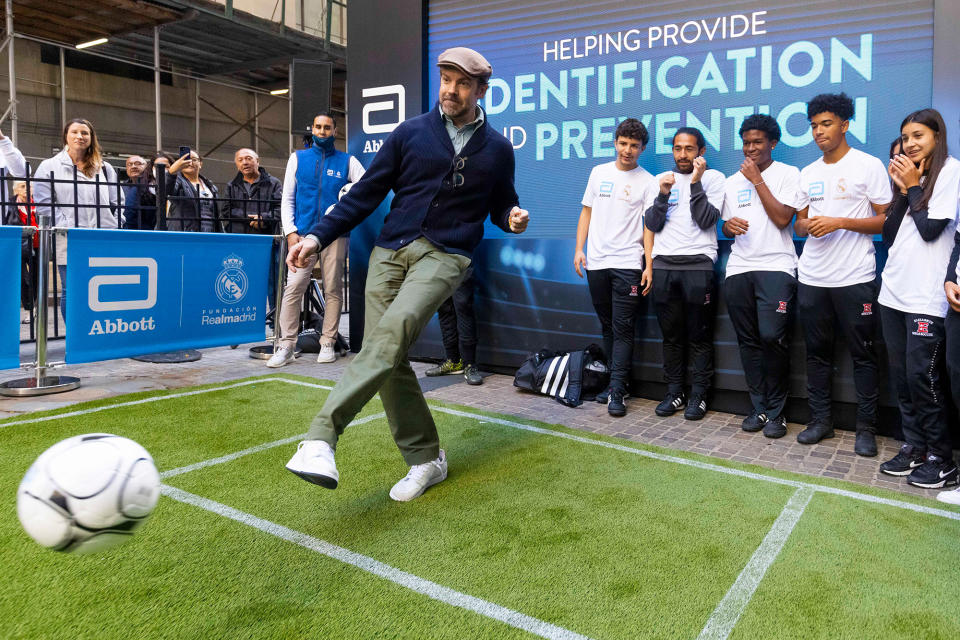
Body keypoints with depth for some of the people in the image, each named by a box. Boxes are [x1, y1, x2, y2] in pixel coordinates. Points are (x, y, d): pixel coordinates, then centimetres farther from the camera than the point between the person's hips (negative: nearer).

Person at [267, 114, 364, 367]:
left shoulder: (347, 161, 11)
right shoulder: (298, 158, 14)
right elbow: (287, 198, 11)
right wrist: (291, 231, -1)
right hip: (303, 233, 0)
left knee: (333, 289, 2)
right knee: (293, 287, -8)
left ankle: (328, 342, 12)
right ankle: (286, 345, -3)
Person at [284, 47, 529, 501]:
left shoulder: (497, 149, 11)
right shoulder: (411, 133, 9)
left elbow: (501, 206, 21)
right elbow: (366, 193, 8)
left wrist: (512, 219, -4)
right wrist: (318, 236, 0)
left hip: (445, 255, -2)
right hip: (390, 251, 2)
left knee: (394, 327, -30)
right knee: (387, 358, -6)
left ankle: (321, 437, -33)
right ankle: (425, 460, 9)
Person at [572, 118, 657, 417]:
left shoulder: (647, 182, 1)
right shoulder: (599, 173, 12)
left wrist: (649, 265, -11)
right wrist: (579, 249, 5)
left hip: (628, 264, -4)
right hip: (596, 262, 4)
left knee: (622, 329, -5)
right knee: (607, 327, 11)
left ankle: (617, 391, -3)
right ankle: (616, 380, 22)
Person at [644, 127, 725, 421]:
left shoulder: (713, 178, 6)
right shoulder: (660, 179, 15)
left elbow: (706, 220, -6)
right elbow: (652, 225, 7)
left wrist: (696, 182, -9)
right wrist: (663, 195, -7)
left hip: (698, 264, -3)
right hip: (663, 264, 3)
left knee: (699, 336, 0)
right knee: (671, 335, 8)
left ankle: (699, 395, 9)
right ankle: (674, 392, 17)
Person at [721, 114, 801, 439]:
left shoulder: (788, 174, 4)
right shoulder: (733, 182, 19)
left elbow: (783, 218, -8)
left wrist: (758, 180, -5)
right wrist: (728, 225, -1)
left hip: (775, 266, -5)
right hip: (738, 268, 5)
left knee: (772, 336, -17)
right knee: (748, 341, 4)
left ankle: (776, 411, -2)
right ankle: (759, 408, 14)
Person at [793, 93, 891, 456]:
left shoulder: (869, 166, -2)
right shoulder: (808, 174, 13)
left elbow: (886, 221, -5)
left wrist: (839, 222, -17)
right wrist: (807, 226, -5)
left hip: (855, 278, -5)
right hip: (812, 277, 5)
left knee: (863, 354, 3)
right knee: (817, 351, 10)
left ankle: (866, 427, 13)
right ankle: (820, 420, 20)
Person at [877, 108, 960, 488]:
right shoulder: (910, 177, 17)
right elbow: (888, 235, 10)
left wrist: (913, 187, -2)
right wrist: (902, 190, 2)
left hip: (926, 296, -7)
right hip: (893, 292, 7)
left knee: (922, 376, -6)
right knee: (901, 376, 9)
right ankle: (914, 447, 19)